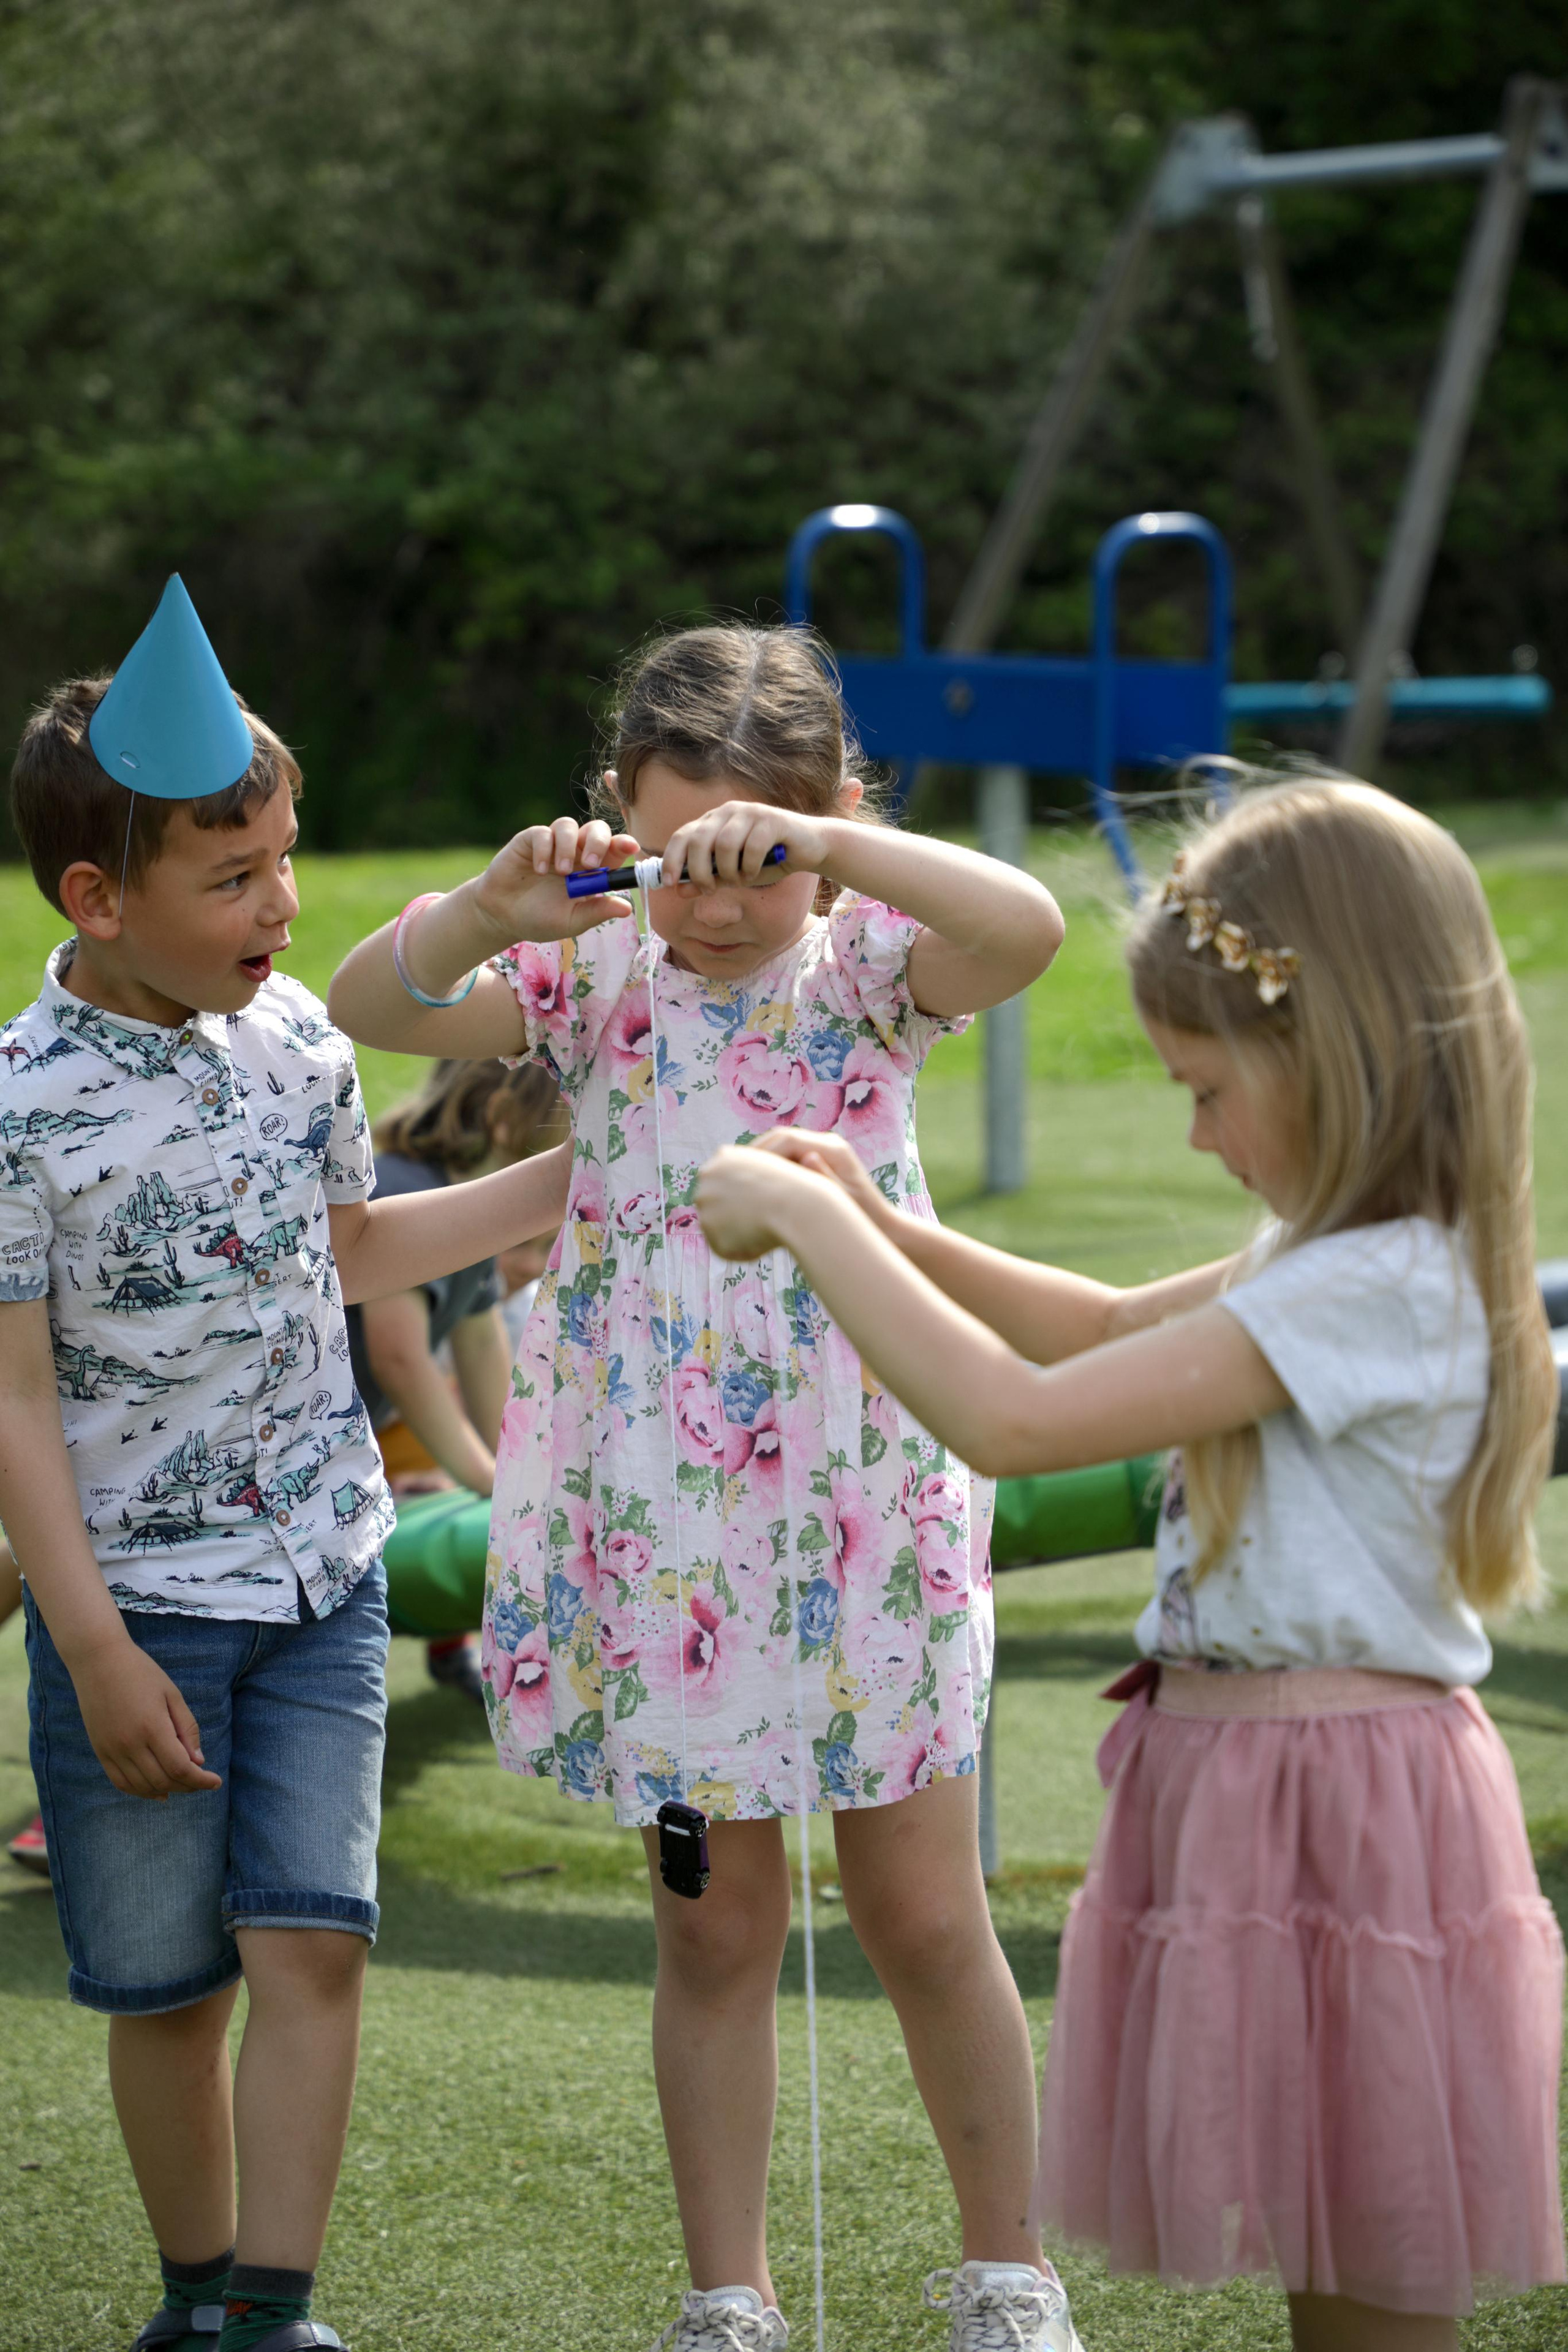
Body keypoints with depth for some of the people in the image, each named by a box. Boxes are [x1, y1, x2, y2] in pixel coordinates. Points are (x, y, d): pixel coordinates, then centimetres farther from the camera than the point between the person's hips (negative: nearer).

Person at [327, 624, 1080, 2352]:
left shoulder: (868, 967, -5)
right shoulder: (600, 979, -1)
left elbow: (1026, 930, -27)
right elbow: (368, 1007, -13)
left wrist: (819, 846, -38)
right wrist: (493, 910, -31)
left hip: (870, 1511, -1)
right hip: (660, 1527, 1)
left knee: (925, 1917, 8)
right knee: (715, 1930, 11)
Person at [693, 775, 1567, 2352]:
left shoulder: (1376, 1289, -22)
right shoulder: (1368, 1253, 9)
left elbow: (1011, 1420, -23)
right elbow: (1108, 1331, 25)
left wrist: (806, 1220, -13)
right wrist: (872, 1225, 12)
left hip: (1327, 1812, -10)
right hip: (1243, 1785, 10)